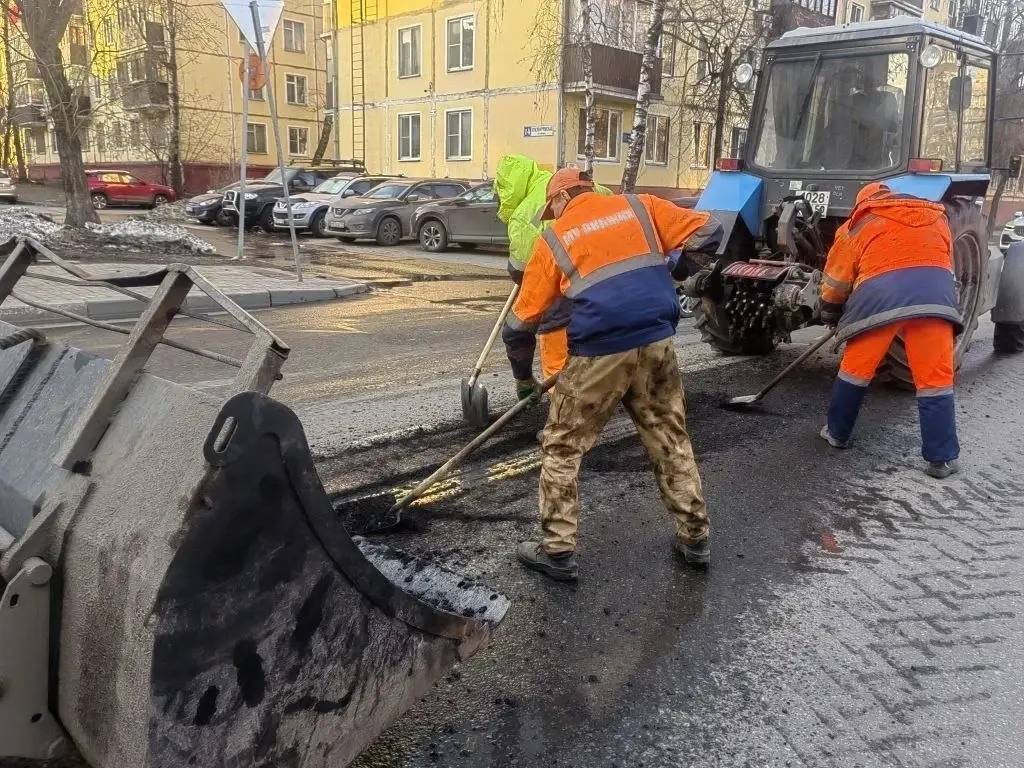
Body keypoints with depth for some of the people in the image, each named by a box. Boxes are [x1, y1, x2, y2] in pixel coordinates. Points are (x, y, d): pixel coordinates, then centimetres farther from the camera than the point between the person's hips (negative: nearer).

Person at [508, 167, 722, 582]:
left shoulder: (554, 239, 6)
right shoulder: (639, 206, 12)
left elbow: (523, 317, 7)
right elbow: (707, 231, 10)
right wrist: (676, 271, 24)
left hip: (598, 354, -3)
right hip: (657, 344, 4)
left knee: (562, 448, 10)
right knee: (671, 440, 18)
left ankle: (558, 551, 13)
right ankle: (695, 537, 27)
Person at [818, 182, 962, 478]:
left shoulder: (858, 223, 26)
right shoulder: (935, 215, 34)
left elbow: (834, 282, 27)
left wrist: (831, 317, 42)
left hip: (880, 293, -1)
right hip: (935, 290, 2)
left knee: (856, 369, 16)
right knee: (936, 379, 6)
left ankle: (836, 433, 29)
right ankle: (942, 458, 7)